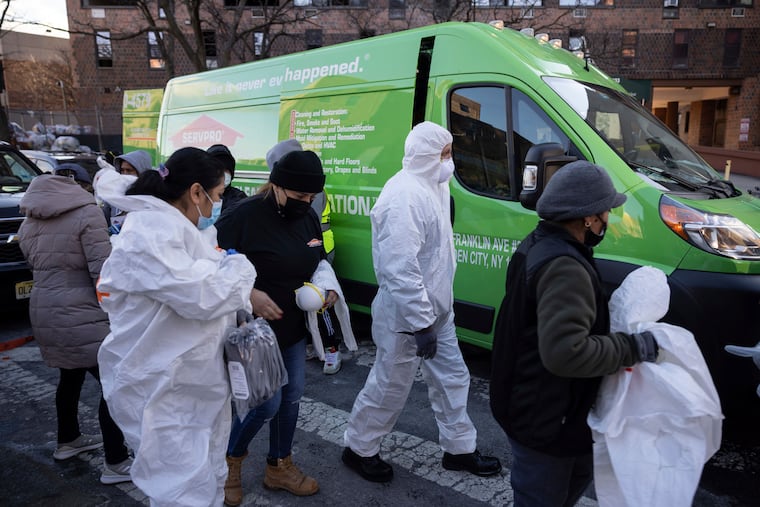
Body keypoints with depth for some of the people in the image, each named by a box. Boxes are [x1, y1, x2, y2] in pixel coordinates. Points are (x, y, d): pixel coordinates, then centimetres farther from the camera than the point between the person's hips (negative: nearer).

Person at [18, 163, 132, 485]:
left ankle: (67, 442, 42)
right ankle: (116, 465, 5)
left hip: (43, 311, 8)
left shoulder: (29, 222, 12)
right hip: (81, 313, -8)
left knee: (71, 376, 26)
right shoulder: (87, 212, -12)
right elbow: (103, 271, -18)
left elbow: (36, 266, 19)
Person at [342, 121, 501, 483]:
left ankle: (459, 449, 35)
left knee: (451, 378, 18)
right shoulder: (406, 196, -25)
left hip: (436, 310, 10)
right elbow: (400, 269, -30)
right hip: (406, 317, -9)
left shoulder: (432, 187, 8)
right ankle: (358, 449, 29)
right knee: (391, 386, 7)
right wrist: (421, 324, -26)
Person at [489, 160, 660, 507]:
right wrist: (632, 348, -26)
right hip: (542, 417, -10)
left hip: (531, 403, 10)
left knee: (578, 473, 30)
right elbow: (565, 352, -39)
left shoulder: (538, 244, 4)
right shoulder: (564, 268, -30)